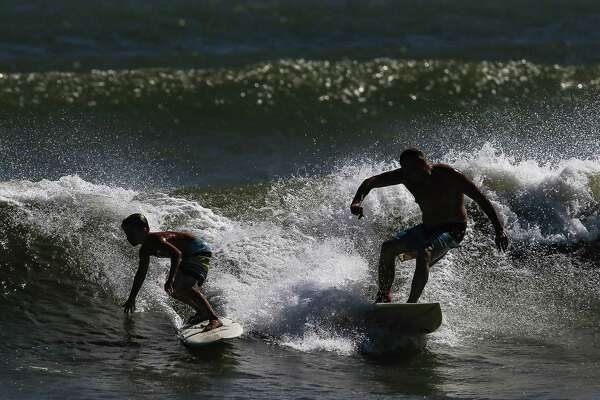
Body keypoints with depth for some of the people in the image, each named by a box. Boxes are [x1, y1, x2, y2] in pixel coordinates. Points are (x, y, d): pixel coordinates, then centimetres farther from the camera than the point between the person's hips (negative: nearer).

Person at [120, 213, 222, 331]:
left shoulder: (155, 240, -23)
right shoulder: (145, 250, 9)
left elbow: (177, 253, -36)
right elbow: (141, 274, 22)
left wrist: (171, 278, -45)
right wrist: (131, 298, 26)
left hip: (199, 251, -10)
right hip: (187, 257, 10)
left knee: (187, 286, -28)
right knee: (172, 289, 9)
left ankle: (214, 319, -32)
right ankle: (202, 312, 22)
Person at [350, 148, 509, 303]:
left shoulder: (446, 175, -24)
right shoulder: (405, 176, -9)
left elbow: (481, 198, -21)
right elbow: (371, 182, -2)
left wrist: (499, 229, -28)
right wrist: (356, 202, -23)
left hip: (452, 231, -6)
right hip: (427, 227, 6)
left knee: (424, 253, -33)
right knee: (388, 247, -8)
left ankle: (411, 304, -30)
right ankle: (383, 297, 9)